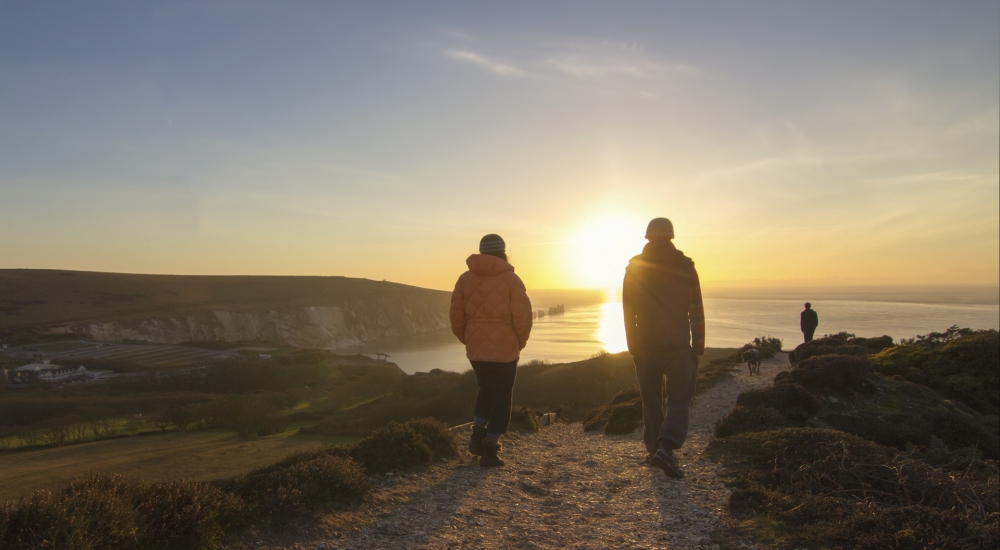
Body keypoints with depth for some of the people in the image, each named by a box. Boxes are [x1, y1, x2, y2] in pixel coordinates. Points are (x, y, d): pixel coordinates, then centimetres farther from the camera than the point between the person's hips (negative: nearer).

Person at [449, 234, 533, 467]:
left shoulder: (465, 278, 2)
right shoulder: (511, 279, -7)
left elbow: (456, 316, 2)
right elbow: (522, 316, -11)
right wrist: (519, 342, 4)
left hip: (475, 350, 4)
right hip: (505, 349, -4)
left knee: (486, 391, 25)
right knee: (501, 398, 7)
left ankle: (477, 436, 17)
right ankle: (490, 450, 8)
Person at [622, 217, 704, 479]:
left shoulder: (634, 268, 1)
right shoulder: (685, 266, -3)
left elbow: (628, 312, 4)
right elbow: (696, 311, -3)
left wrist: (633, 347, 13)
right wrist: (698, 347, 5)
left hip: (645, 347, 2)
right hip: (678, 347, -2)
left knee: (651, 400, 14)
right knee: (679, 399, 5)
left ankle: (654, 449, 21)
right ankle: (666, 448, -12)